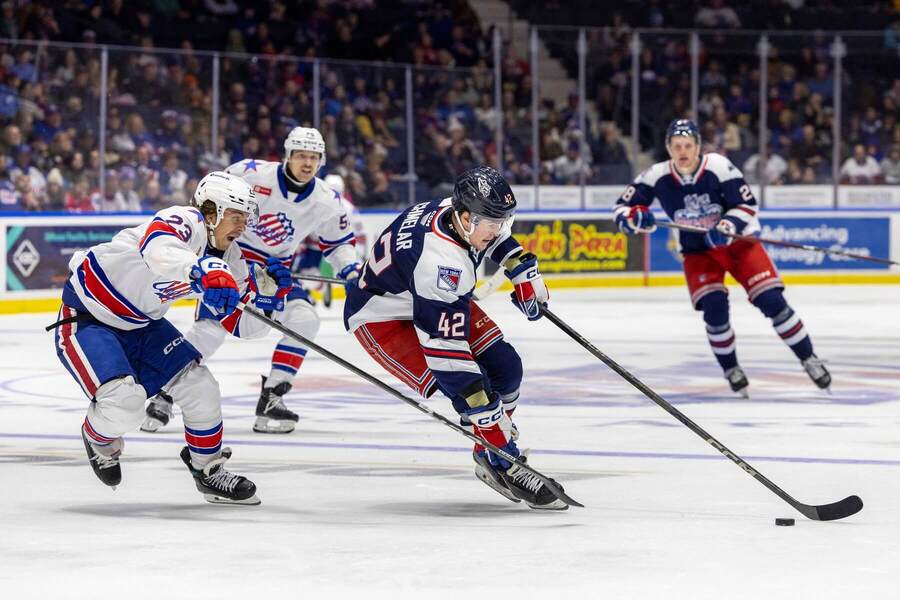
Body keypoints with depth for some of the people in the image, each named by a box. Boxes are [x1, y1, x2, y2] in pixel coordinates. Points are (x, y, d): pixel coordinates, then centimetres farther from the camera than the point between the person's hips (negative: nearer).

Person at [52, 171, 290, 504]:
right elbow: (158, 251, -53)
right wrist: (203, 271, -70)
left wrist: (262, 291, -18)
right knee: (124, 401, -24)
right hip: (85, 315, -8)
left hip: (141, 324, 8)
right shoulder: (185, 222, -28)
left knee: (200, 389, -1)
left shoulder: (229, 258, -2)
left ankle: (209, 471, 20)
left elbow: (244, 323, 3)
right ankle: (98, 437, 12)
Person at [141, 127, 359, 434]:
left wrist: (351, 270, -7)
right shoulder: (252, 173, -20)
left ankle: (271, 398, -8)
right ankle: (165, 395, -1)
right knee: (210, 328, -19)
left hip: (275, 268, 5)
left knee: (304, 318, -17)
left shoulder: (326, 201, -6)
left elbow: (337, 242, 10)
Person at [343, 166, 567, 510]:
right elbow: (444, 342, -39)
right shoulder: (439, 259, -40)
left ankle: (492, 456, 15)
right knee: (468, 384, -23)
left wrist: (522, 269, 7)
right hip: (381, 318, -9)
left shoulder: (461, 210, -17)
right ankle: (502, 465, -9)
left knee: (504, 366, 0)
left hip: (437, 300, 9)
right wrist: (479, 401, -38)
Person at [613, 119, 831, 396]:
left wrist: (727, 226, -33)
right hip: (698, 251, 1)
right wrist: (636, 217, -31)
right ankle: (731, 370, 3)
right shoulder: (657, 177, -16)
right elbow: (622, 208, -9)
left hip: (738, 241, -1)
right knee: (714, 307, -19)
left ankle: (809, 360, 3)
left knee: (771, 300, -12)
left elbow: (747, 204, -16)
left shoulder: (718, 167, -22)